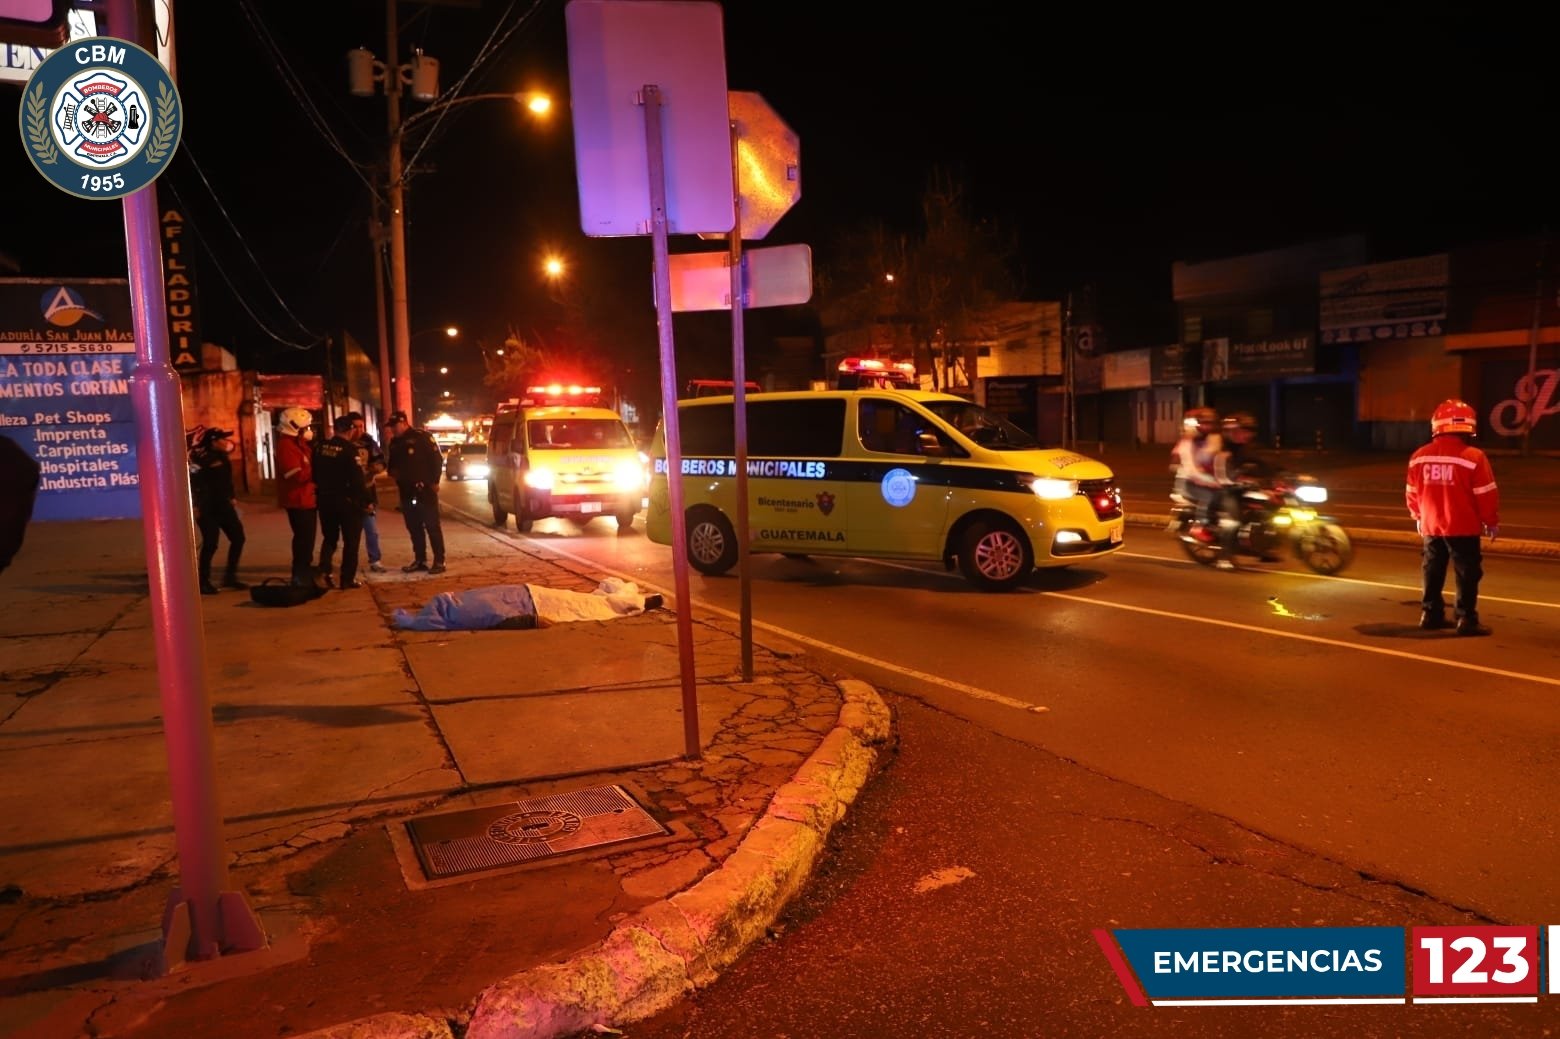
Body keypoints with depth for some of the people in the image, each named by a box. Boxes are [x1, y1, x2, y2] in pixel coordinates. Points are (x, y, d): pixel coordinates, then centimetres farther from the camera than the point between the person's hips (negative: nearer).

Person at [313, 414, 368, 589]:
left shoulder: (322, 447, 2)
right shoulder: (349, 449, -15)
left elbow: (315, 473, 8)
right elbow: (357, 478, -18)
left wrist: (320, 492, 18)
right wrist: (366, 498, -9)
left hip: (326, 499, 5)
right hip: (347, 500, -5)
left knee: (329, 537, 19)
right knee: (351, 540, 5)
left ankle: (324, 570, 3)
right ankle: (348, 578, 5)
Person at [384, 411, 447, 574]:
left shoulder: (422, 436, -9)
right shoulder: (395, 442, 13)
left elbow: (437, 458, -11)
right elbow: (393, 462, 24)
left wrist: (434, 482, -12)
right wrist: (392, 472, 1)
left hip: (424, 490, -7)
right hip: (407, 491, 7)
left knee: (432, 526, -5)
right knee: (413, 527, 10)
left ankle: (439, 561, -2)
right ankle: (420, 560, 19)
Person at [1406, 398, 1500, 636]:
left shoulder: (1419, 457, 3)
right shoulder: (1473, 457, -14)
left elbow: (1412, 492, 11)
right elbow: (1485, 494, -10)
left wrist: (1418, 517, 25)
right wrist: (1491, 521, 3)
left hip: (1430, 526, 5)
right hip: (1463, 528, -5)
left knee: (1432, 572, 14)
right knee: (1467, 573, 2)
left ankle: (1430, 614, 19)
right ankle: (1466, 619, 2)